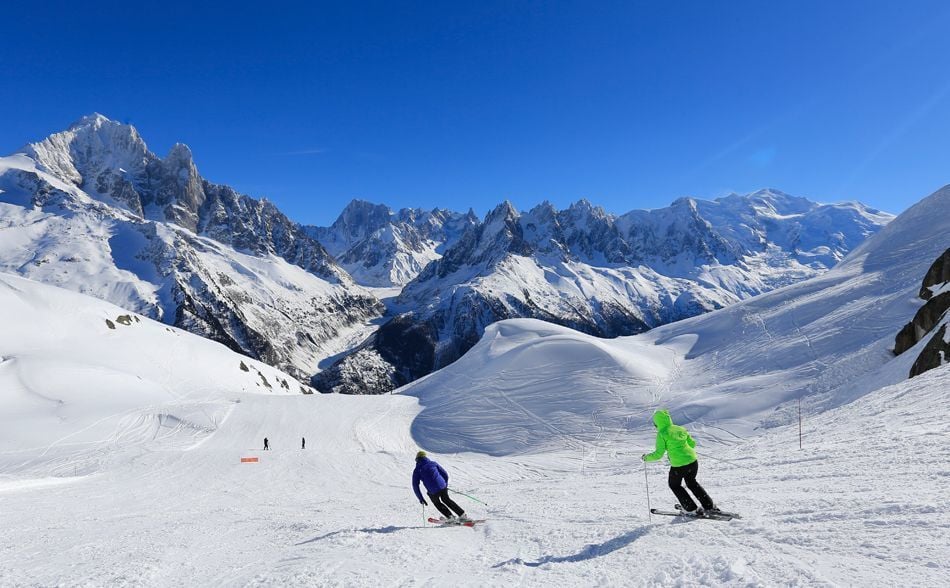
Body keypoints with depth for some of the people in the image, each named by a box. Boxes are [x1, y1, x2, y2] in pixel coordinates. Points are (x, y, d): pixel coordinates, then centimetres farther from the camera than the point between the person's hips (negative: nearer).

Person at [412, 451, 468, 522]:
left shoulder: (417, 470, 7)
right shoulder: (433, 463, 13)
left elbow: (415, 486, 3)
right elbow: (445, 474, 14)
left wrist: (420, 498, 9)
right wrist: (445, 485, 28)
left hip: (433, 492, -3)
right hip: (442, 487, 3)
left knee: (437, 503, 28)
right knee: (446, 500, 28)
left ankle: (450, 516, 21)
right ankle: (462, 514, 28)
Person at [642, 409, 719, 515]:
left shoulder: (662, 434, -11)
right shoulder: (680, 429, 8)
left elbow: (659, 454, -12)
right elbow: (692, 444, 17)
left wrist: (647, 457, 4)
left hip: (678, 465, -6)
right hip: (693, 461, 6)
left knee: (674, 485, 22)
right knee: (691, 482, 30)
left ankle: (692, 509, 20)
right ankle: (709, 506, 30)